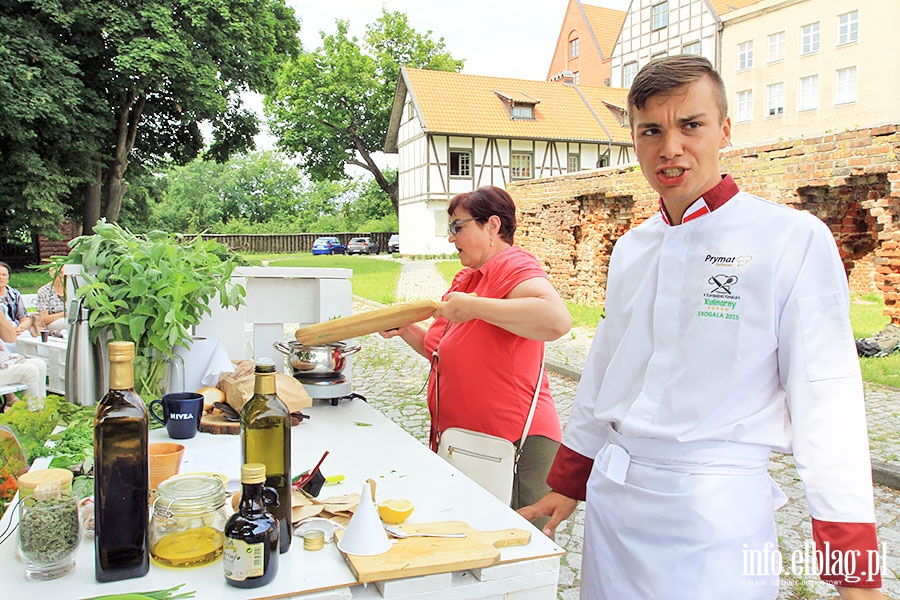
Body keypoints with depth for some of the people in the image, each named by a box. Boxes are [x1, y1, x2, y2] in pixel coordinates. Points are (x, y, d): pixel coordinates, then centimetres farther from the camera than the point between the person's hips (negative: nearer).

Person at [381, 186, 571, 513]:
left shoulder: (514, 266, -14)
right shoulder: (465, 277, 14)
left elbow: (557, 320, -36)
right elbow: (442, 350, 24)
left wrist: (473, 306, -29)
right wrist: (405, 329, 6)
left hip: (514, 446, -9)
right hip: (460, 443, 9)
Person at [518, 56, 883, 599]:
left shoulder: (794, 240, -9)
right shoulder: (631, 249, 8)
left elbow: (827, 401, -10)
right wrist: (567, 485, 17)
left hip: (715, 513, -5)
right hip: (611, 495, 6)